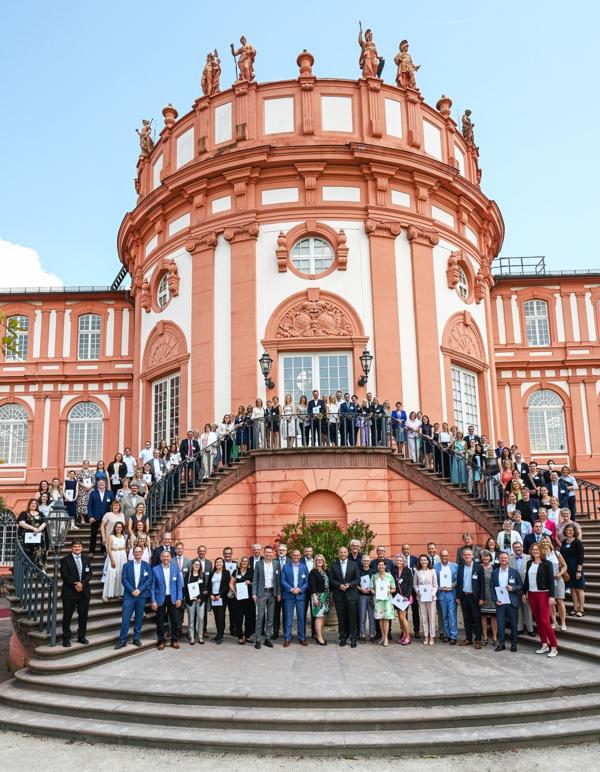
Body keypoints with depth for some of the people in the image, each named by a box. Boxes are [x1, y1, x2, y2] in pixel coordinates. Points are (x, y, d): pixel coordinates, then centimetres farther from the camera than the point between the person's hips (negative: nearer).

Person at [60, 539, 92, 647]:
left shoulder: (86, 559, 10)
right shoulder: (65, 560, -2)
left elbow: (89, 573, 3)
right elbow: (64, 575, -10)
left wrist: (82, 583, -13)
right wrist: (75, 584, -17)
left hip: (84, 591, 4)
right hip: (69, 592, -4)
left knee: (83, 615, 9)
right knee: (67, 616, 2)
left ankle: (81, 637, 21)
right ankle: (66, 638, 13)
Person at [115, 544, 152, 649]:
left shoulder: (147, 565, 6)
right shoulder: (127, 565, 5)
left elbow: (149, 579, 0)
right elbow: (124, 580, -2)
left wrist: (139, 590, -11)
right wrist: (132, 590, -13)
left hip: (142, 595, 1)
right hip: (129, 595, -1)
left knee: (139, 618, 6)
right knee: (125, 618, -5)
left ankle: (137, 638, 16)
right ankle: (122, 640, 1)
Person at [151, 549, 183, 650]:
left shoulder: (175, 569, 3)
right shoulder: (155, 569, -2)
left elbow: (179, 585, 5)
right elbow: (152, 587, -1)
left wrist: (179, 598, -2)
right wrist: (153, 601, -7)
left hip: (172, 598, 1)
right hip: (160, 598, -1)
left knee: (175, 620, 3)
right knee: (160, 621, 4)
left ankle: (174, 641, 17)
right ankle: (161, 641, 17)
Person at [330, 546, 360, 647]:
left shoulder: (353, 564, 4)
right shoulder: (334, 565, 6)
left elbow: (358, 579, 3)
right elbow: (331, 579, 4)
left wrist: (349, 584, -13)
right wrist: (339, 585, -12)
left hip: (351, 594, -1)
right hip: (339, 595, 1)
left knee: (352, 617, -1)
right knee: (341, 617, 5)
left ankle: (353, 638, 5)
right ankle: (343, 638, 15)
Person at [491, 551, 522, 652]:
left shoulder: (514, 572, 3)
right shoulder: (494, 573, 7)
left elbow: (521, 586, 4)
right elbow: (492, 587, 8)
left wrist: (513, 588, -14)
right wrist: (495, 599, -4)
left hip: (512, 602, -1)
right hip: (500, 602, 1)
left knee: (513, 624, 4)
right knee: (500, 624, 2)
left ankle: (513, 644, 15)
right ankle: (501, 643, 11)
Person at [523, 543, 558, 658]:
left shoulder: (547, 563, -7)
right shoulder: (529, 563, 9)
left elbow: (551, 580, -9)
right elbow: (526, 578, 15)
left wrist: (551, 596, -15)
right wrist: (524, 592, 13)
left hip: (543, 594, -6)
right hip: (532, 594, 6)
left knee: (545, 621, -9)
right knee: (537, 620, 7)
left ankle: (554, 647, 0)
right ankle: (544, 645, 15)